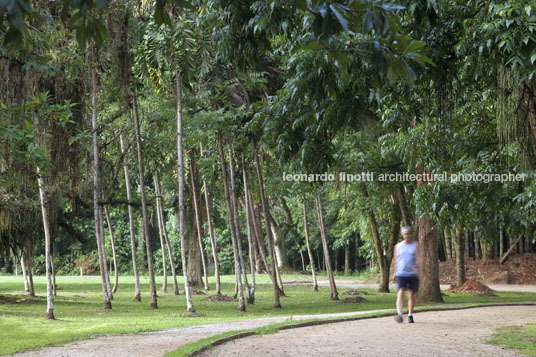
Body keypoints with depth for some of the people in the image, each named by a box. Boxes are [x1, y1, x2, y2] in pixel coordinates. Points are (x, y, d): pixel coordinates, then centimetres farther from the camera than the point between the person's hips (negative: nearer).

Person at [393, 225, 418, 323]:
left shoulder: (415, 245, 4)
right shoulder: (398, 246, 10)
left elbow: (418, 257, -8)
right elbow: (396, 260, 15)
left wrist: (416, 267, -25)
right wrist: (395, 273, 12)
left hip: (413, 274, 0)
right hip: (401, 274, 0)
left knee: (412, 294, 5)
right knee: (401, 292, -16)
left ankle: (410, 315, 18)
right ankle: (399, 314, -25)